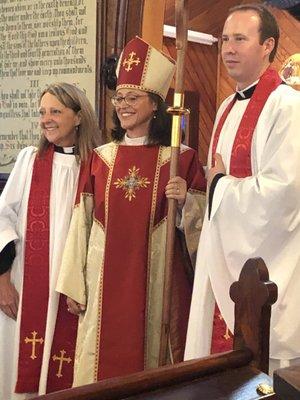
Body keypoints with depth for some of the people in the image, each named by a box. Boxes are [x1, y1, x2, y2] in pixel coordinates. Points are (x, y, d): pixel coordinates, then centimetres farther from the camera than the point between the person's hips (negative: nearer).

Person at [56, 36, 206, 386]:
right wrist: (73, 286, 3)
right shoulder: (100, 158, 6)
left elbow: (200, 221, 2)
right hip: (105, 279, 2)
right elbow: (81, 222, 5)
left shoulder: (180, 157, -1)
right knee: (102, 363, 7)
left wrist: (184, 200, -19)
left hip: (156, 277, -2)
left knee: (152, 356, 6)